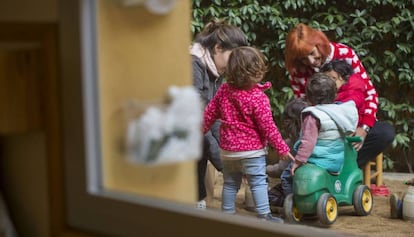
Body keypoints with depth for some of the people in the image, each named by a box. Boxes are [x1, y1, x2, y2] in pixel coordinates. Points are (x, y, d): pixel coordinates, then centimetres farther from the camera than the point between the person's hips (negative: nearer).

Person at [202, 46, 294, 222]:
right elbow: (268, 127, -16)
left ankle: (227, 213, 24)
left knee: (230, 183, 16)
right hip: (252, 149, -5)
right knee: (258, 183, 1)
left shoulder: (224, 90, -3)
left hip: (228, 149, 6)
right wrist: (282, 148, -6)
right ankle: (264, 216, 1)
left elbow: (210, 113, 5)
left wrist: (201, 130, 21)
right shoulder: (258, 97, -19)